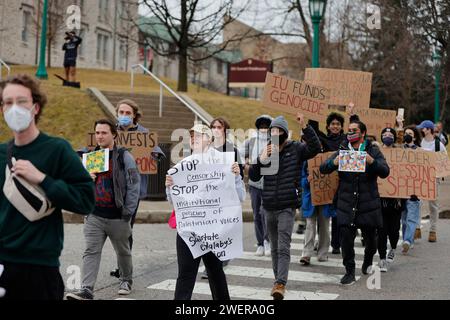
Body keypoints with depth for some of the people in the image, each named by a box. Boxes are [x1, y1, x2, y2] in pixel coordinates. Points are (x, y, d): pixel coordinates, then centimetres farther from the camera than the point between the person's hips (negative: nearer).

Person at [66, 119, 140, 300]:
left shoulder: (124, 157, -5)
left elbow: (134, 186, -7)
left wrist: (128, 212, -10)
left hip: (117, 217, -3)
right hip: (94, 216, 3)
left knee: (123, 251, 15)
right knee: (91, 252, -7)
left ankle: (126, 281, 36)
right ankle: (86, 290, -10)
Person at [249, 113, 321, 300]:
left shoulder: (296, 149, -2)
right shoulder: (265, 151, 8)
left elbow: (315, 148, -18)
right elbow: (253, 177, 5)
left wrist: (305, 127, -27)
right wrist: (261, 159, -11)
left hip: (287, 207, -5)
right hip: (269, 207, 5)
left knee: (284, 247, -13)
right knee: (274, 247, 14)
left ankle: (280, 284, -19)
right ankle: (278, 282, 26)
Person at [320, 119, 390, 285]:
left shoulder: (373, 151, 3)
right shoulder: (342, 150, 7)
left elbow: (385, 172, -9)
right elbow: (323, 168, 0)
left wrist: (371, 161, -28)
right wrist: (334, 162, -22)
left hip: (368, 203, -1)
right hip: (346, 203, 1)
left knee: (370, 237, 10)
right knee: (346, 237, -5)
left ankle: (368, 260, 39)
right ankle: (349, 271, 7)